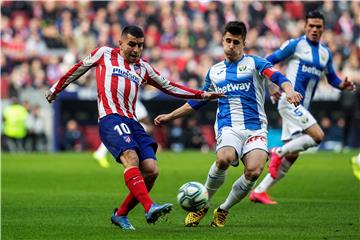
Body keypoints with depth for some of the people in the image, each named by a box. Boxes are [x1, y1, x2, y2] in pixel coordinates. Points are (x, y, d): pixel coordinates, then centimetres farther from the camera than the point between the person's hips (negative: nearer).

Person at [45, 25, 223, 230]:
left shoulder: (143, 68, 24)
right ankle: (150, 208, -46)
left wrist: (202, 95, 25)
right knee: (131, 158, -29)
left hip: (132, 122, 6)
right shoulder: (104, 54, 15)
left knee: (151, 170, -10)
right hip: (110, 119, -6)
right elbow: (79, 68, 27)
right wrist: (56, 89, 33)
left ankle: (121, 215, 6)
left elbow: (168, 87, 31)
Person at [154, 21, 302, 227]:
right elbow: (198, 101, 31)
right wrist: (170, 116, 31)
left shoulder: (253, 63, 6)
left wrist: (289, 91, -35)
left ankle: (223, 211, 0)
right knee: (224, 159, -32)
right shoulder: (214, 71, 18)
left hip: (255, 128, -1)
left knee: (254, 171, -26)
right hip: (228, 127, 1)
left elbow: (276, 76, -13)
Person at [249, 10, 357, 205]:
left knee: (291, 156, 5)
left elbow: (331, 78, 24)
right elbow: (267, 62, -3)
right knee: (317, 136, -23)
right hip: (289, 101, -7)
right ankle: (278, 153, -8)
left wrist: (343, 85, 2)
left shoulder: (325, 53, 15)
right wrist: (271, 85, -18)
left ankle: (259, 192, 9)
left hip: (302, 108, 7)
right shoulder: (295, 45, -4)